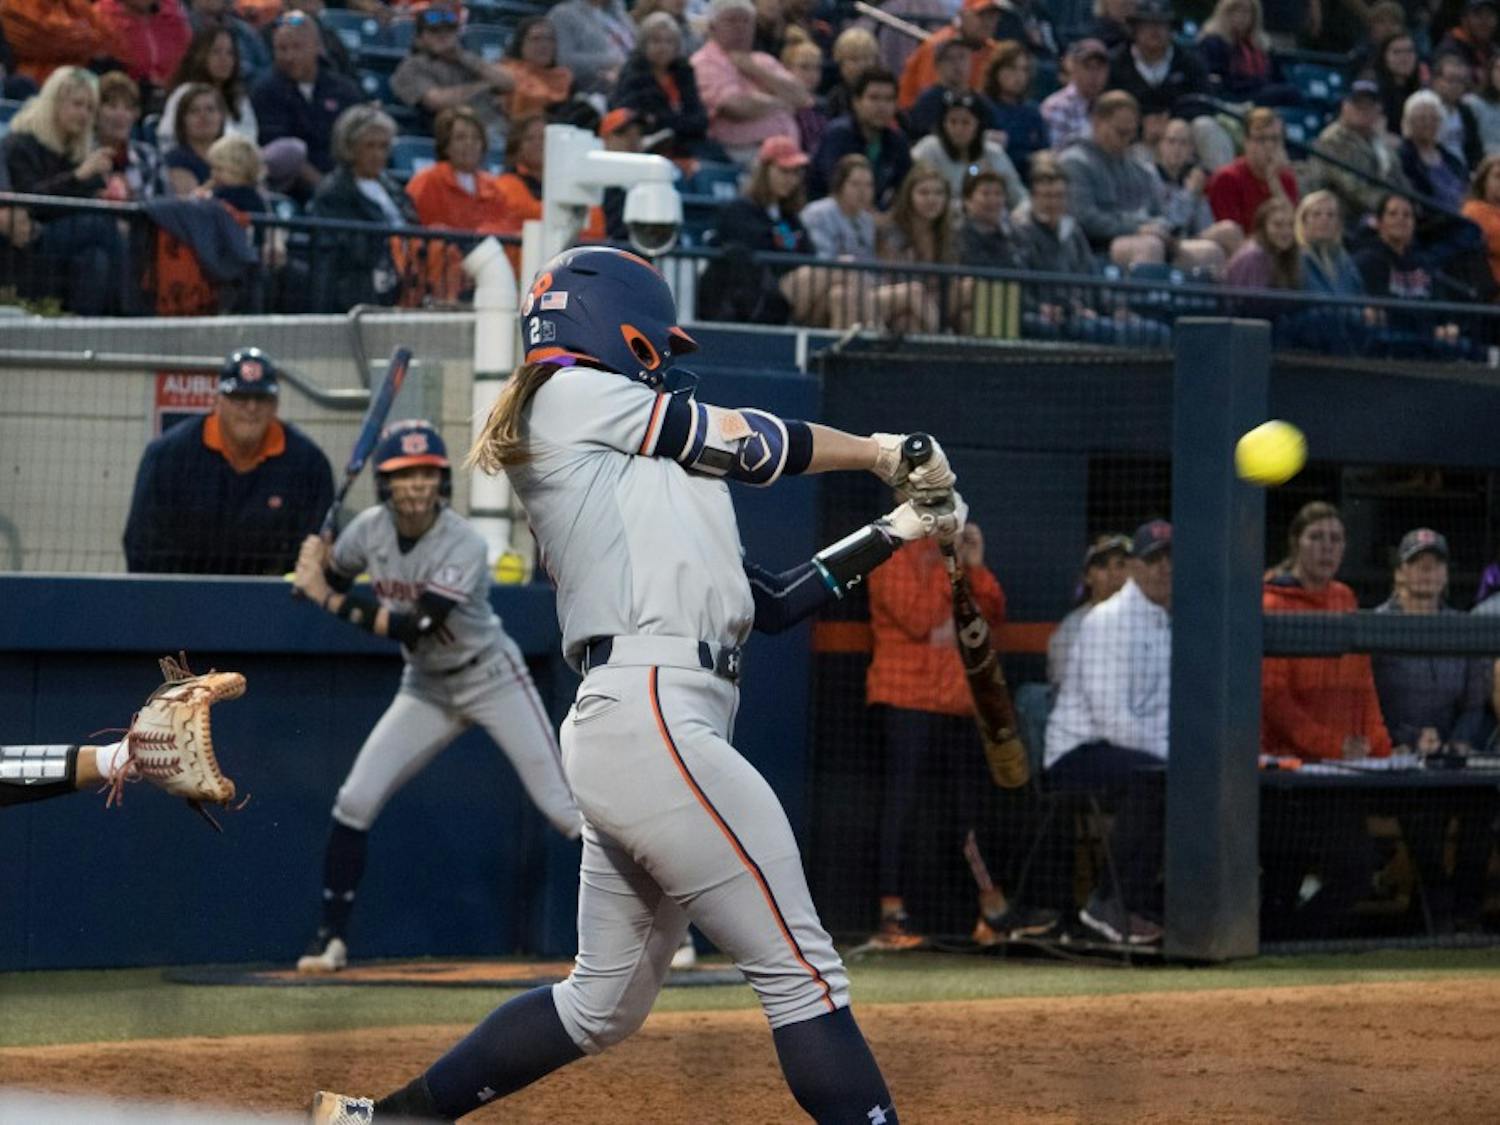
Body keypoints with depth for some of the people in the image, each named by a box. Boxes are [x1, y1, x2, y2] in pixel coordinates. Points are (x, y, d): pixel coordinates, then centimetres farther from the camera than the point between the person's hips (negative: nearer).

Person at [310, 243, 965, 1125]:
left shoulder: (627, 474, 27)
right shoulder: (573, 394, 4)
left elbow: (771, 599, 24)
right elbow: (748, 445, 5)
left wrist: (894, 533, 24)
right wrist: (881, 452, 20)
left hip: (618, 730, 10)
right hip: (652, 718, -10)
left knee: (604, 1007, 16)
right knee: (804, 975, -12)